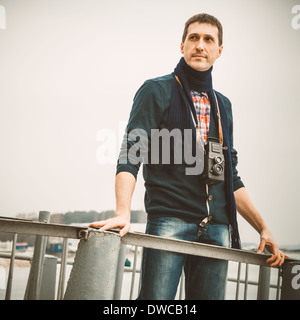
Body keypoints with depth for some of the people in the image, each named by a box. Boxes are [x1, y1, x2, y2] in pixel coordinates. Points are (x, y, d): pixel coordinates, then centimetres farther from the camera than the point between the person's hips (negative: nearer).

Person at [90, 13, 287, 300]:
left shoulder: (222, 105, 19)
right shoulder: (157, 91, 4)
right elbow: (131, 155, -8)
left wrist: (263, 228, 19)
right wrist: (123, 212, -24)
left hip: (217, 228, 5)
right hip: (169, 221, -5)